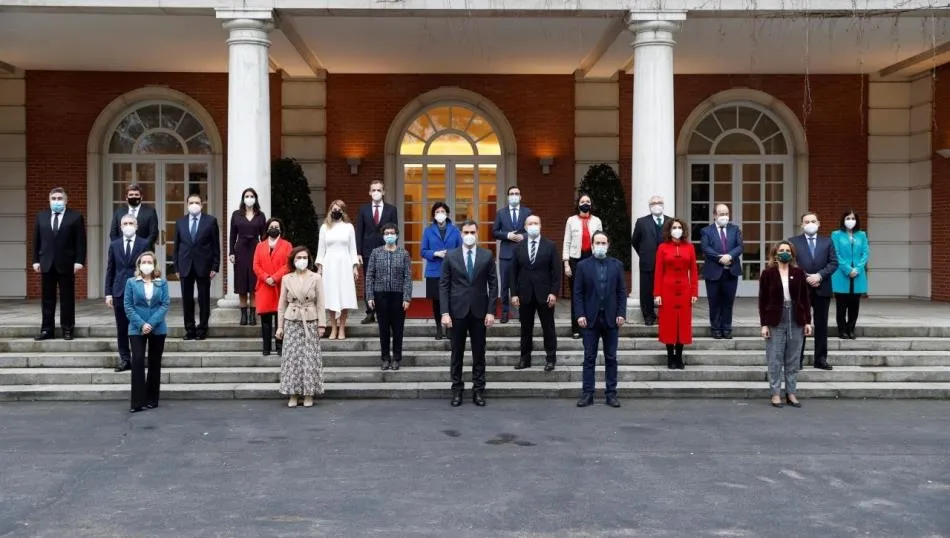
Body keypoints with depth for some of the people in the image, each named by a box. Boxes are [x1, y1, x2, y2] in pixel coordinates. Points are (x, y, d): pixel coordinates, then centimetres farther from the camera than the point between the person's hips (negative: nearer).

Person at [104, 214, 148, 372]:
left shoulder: (144, 244, 1)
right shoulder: (114, 245, 9)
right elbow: (110, 270, 9)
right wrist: (108, 293, 3)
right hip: (119, 292, 2)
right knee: (121, 328, 5)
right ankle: (124, 359, 11)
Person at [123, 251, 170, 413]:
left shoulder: (162, 283, 4)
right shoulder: (131, 282, 3)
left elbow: (165, 304, -3)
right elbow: (128, 306, -2)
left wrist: (152, 323, -15)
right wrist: (141, 324, -14)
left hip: (158, 329, 1)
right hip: (137, 329, -1)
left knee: (155, 363, 8)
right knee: (137, 362, -10)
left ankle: (152, 399, 17)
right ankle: (137, 401, -8)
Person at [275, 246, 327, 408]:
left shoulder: (316, 278, 1)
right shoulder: (286, 279, 5)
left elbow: (320, 303, 0)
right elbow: (282, 303, 7)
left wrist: (321, 324, -4)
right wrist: (280, 326, 4)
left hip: (310, 322, -1)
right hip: (291, 321, 1)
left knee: (310, 357, 0)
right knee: (292, 357, 0)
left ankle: (308, 394, 9)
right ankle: (293, 395, 8)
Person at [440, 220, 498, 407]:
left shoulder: (487, 255, 2)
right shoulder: (450, 256, 1)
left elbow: (493, 284, 2)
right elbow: (444, 285, 0)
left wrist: (491, 311, -5)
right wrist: (445, 312, -8)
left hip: (479, 311, 0)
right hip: (457, 311, 0)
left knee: (479, 353, 6)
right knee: (457, 353, 6)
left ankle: (478, 390, 14)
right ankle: (457, 390, 15)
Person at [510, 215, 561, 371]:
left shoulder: (550, 246, 0)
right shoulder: (519, 248, 6)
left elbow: (556, 271, -2)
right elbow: (514, 272, 6)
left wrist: (554, 292, -10)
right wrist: (514, 294, -2)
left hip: (544, 294, -2)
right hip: (525, 294, 2)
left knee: (548, 328, 4)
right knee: (526, 328, 7)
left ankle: (551, 359, 12)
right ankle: (525, 358, 15)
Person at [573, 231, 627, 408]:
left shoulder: (617, 265, 6)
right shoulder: (583, 266, 2)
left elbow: (622, 292, 5)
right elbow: (578, 293, 0)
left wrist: (621, 313, -4)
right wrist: (580, 315, -9)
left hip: (611, 318, 1)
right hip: (590, 318, -1)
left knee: (611, 358, 6)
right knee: (589, 358, 3)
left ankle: (611, 393, 11)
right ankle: (587, 393, 6)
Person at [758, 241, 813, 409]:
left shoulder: (799, 273, 5)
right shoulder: (768, 274, -1)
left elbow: (806, 298, 7)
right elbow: (763, 300, -1)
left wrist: (807, 321, 1)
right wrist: (764, 324, -7)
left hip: (796, 320, 2)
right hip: (775, 321, -2)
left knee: (793, 360, 7)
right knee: (775, 360, 2)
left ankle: (791, 393, 15)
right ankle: (776, 393, 10)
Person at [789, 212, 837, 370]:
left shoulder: (827, 242, 10)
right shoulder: (793, 242, 3)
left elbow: (833, 263, 1)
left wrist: (819, 275, -14)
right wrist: (805, 278, -13)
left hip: (822, 289, 2)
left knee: (821, 325, 6)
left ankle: (821, 359, 12)